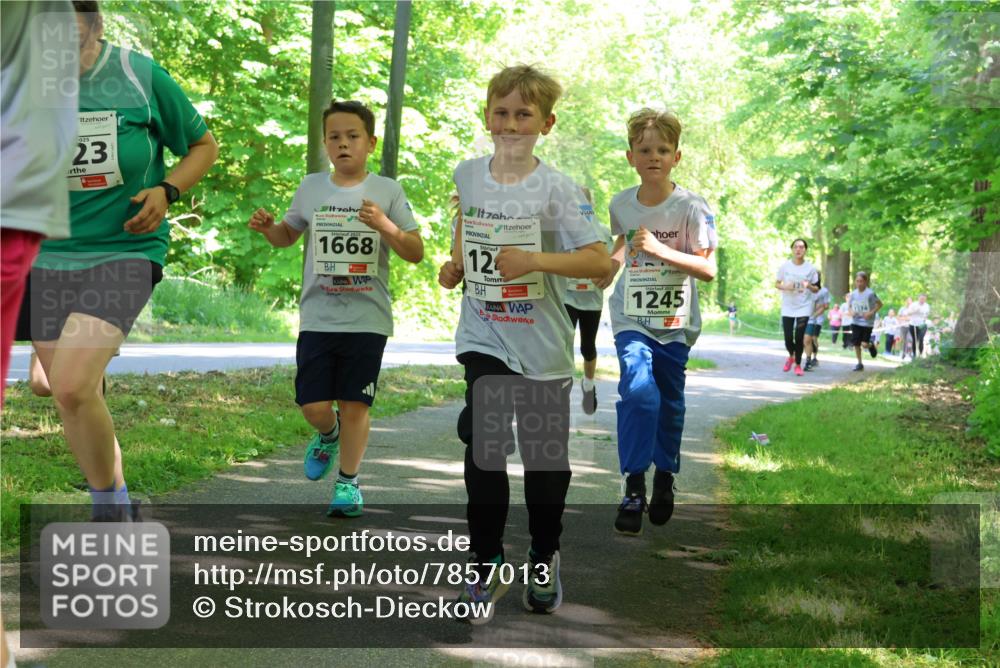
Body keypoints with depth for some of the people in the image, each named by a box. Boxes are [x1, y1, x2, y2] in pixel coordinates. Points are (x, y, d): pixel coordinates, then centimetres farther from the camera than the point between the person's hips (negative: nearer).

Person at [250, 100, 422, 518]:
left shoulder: (388, 191, 0)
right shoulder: (311, 187, 7)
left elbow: (416, 253, -2)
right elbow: (288, 235, 23)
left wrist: (386, 227, -19)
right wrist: (267, 228, 0)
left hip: (367, 320, -2)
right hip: (317, 318, 2)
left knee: (355, 404, 0)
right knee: (312, 405, 0)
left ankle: (348, 483, 16)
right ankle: (328, 435, 35)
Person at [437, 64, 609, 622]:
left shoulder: (557, 189, -13)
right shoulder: (468, 175, 1)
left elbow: (602, 262, -19)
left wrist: (535, 260, -30)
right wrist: (456, 263, 7)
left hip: (542, 347, -2)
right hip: (484, 340, 2)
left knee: (546, 459, 9)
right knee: (484, 451, -6)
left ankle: (545, 561, 30)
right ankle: (486, 567, 5)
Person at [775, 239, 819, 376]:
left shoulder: (810, 268, -3)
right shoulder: (785, 266, -2)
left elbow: (817, 289, 4)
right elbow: (776, 284, 6)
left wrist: (809, 286, -19)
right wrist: (785, 287, -15)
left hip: (804, 308, -1)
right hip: (787, 308, 1)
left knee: (799, 337, -7)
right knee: (788, 338, 0)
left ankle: (798, 364, 11)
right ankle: (791, 356, 32)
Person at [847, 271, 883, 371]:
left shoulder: (870, 293, -12)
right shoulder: (853, 294, 2)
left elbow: (879, 304, -3)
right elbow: (850, 306, 16)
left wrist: (871, 313, -15)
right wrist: (851, 312, -7)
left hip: (867, 323, -4)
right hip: (856, 322, 4)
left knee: (864, 344, -9)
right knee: (856, 344, 1)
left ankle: (871, 346, 27)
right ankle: (859, 364, 15)